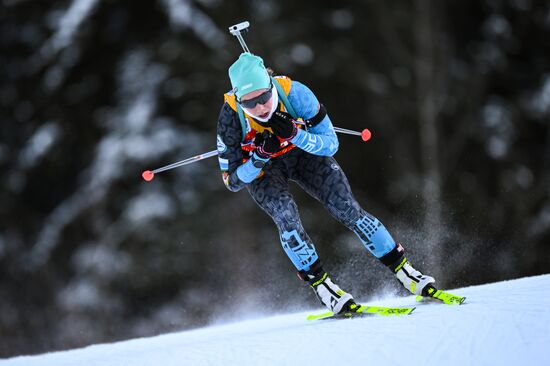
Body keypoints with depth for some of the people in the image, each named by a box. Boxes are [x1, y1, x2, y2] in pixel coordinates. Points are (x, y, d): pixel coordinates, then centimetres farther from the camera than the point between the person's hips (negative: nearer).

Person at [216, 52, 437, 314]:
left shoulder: (293, 93, -32)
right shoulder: (231, 116, -31)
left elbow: (331, 144, -24)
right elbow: (232, 181, -22)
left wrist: (294, 135, -41)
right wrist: (260, 156, -39)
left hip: (303, 152, 0)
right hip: (259, 168, 0)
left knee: (347, 209, -13)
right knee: (285, 214, -28)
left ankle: (404, 270, -3)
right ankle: (320, 284, -15)